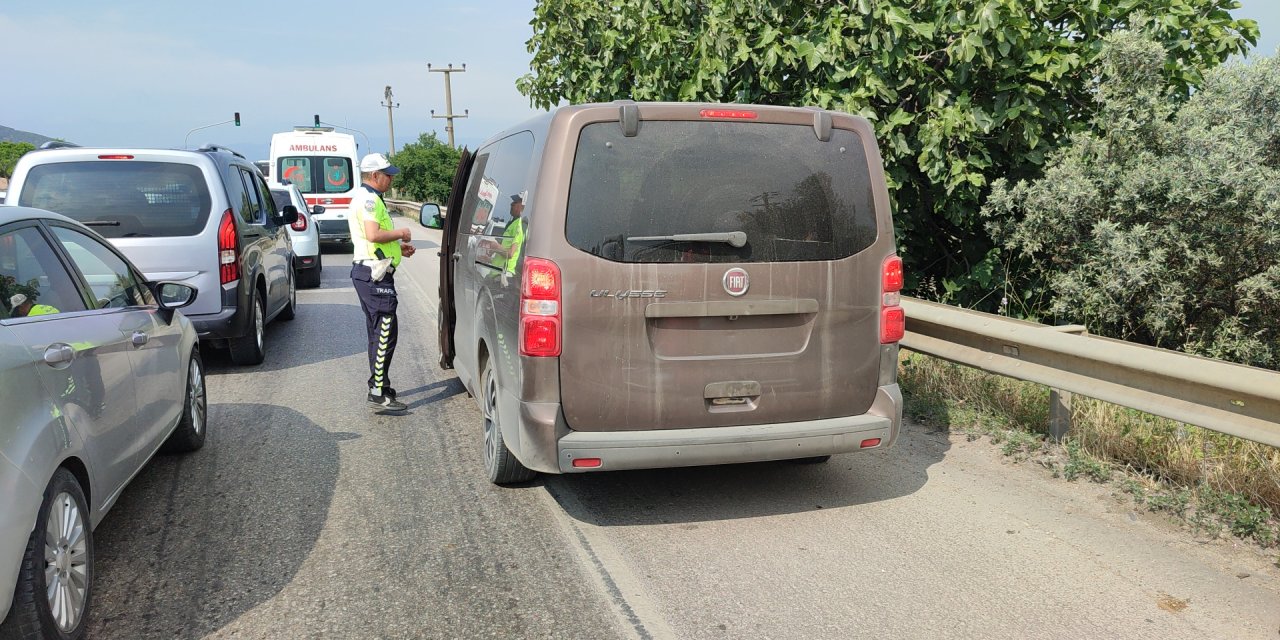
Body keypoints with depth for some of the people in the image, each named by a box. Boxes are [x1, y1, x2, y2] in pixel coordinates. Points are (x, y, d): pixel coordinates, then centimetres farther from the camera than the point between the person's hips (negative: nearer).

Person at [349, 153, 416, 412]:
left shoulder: (366, 197, 22)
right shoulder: (369, 199, -13)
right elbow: (373, 234, -27)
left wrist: (398, 248, 19)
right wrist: (400, 233, -12)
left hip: (369, 273, 11)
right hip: (374, 274, -11)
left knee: (379, 333, 16)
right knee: (385, 333, -11)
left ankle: (379, 385, 24)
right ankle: (379, 393, -10)